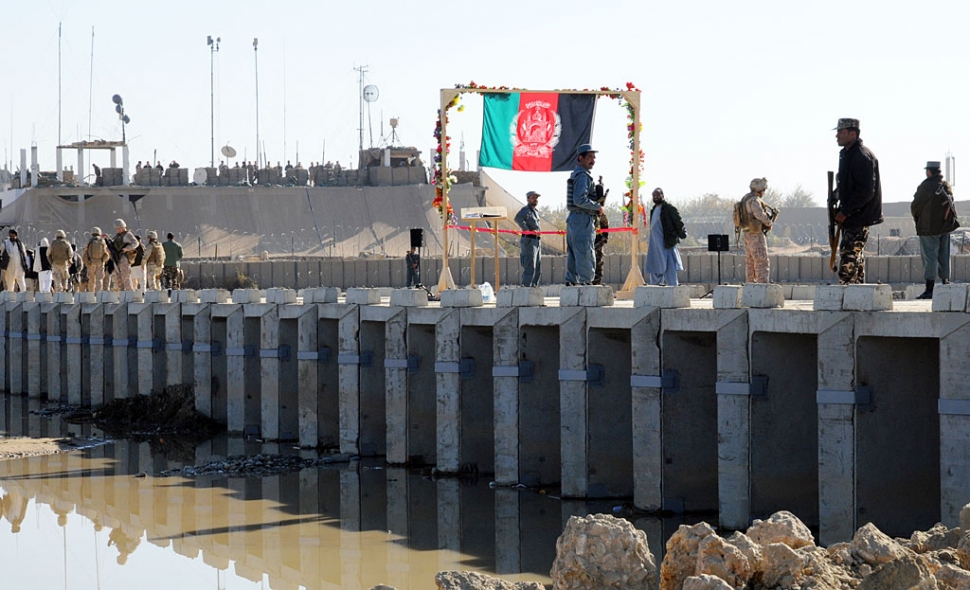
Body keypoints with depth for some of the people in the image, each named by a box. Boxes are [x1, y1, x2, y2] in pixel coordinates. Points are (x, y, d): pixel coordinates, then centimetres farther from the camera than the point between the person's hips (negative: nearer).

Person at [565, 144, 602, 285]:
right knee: (585, 255, -9)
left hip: (573, 219, 10)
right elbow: (580, 200, -23)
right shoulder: (582, 175, -13)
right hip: (583, 220, -10)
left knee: (573, 255, 11)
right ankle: (585, 282, -10)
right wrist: (598, 206, -12)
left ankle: (571, 281, 13)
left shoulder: (575, 174, 19)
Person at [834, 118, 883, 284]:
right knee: (856, 255, 14)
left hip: (859, 217, -11)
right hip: (850, 217, 11)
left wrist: (845, 212, -19)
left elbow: (866, 191, -22)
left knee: (849, 254, -13)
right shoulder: (846, 154, 15)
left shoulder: (862, 156, -17)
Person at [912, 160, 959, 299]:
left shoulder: (925, 186, -14)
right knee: (944, 257, 12)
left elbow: (915, 206, -7)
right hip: (945, 227, 7)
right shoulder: (947, 186, 7)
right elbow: (950, 204, 14)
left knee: (929, 258, -5)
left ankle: (930, 290, -8)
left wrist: (916, 217, 12)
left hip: (929, 228, -7)